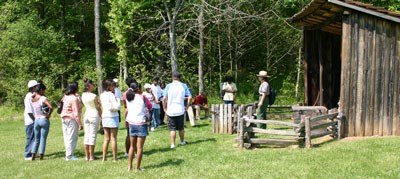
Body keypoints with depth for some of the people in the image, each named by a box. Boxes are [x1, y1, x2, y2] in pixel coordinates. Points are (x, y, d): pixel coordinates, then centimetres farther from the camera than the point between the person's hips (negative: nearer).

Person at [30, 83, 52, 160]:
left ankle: (33, 157, 13)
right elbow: (51, 107, -25)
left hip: (36, 120, 5)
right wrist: (49, 115, -12)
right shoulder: (43, 98, -14)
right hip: (44, 120, -5)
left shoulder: (32, 98, 3)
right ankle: (41, 157, 5)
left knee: (36, 139, 15)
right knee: (43, 139, 2)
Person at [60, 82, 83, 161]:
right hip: (72, 119, -8)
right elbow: (76, 113, -18)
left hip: (64, 119, 8)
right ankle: (69, 156, 0)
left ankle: (68, 154, 20)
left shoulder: (65, 97, 8)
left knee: (66, 137, 13)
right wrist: (80, 124, -14)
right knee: (72, 138, -2)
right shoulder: (74, 98, -16)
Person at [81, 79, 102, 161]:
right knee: (92, 136, -1)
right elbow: (98, 108, -8)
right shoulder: (94, 96, -13)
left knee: (86, 135, 9)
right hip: (94, 115, -6)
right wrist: (102, 117, 4)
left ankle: (87, 156, 13)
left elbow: (85, 105, 8)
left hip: (86, 115, 6)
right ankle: (91, 156, 2)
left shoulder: (83, 95, 4)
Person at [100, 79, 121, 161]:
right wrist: (118, 100, 0)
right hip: (112, 117, -7)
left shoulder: (102, 95, 9)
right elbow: (117, 107, -17)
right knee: (113, 138, 1)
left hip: (104, 117, 7)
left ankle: (104, 158, 11)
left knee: (106, 139, 12)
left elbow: (102, 106, 10)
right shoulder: (111, 95, -13)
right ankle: (114, 158, 4)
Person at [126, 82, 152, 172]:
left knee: (132, 146, 16)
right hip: (141, 123, -5)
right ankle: (137, 167, 3)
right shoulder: (142, 98, -10)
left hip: (131, 123, 5)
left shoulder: (128, 98, 1)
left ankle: (129, 166, 17)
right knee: (139, 147, 0)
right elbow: (150, 106, 1)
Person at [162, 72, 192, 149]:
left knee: (172, 129, 4)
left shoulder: (168, 86, -4)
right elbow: (190, 97, -5)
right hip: (180, 110, 2)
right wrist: (187, 106, 6)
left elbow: (164, 99, -9)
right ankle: (182, 141, 32)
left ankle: (173, 144, 2)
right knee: (181, 128, 17)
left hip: (170, 111, -2)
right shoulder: (183, 86, 0)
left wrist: (165, 109, 1)